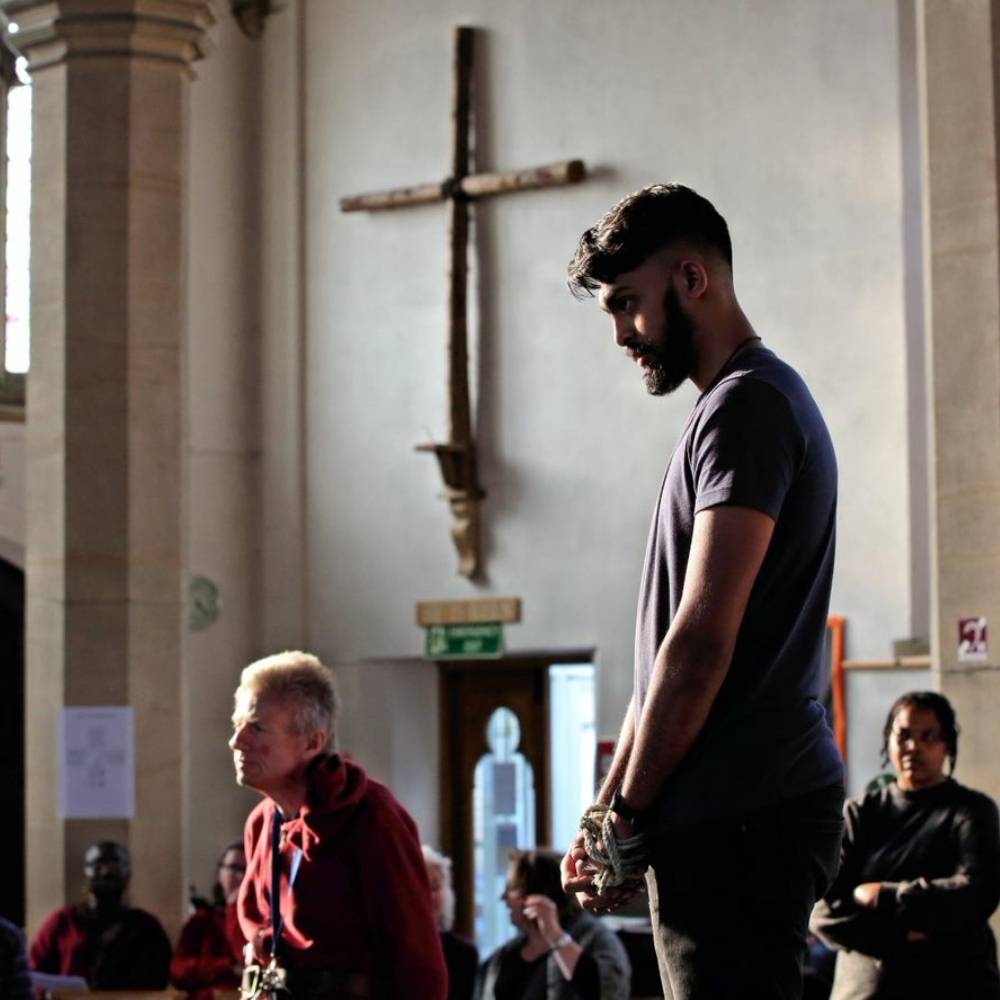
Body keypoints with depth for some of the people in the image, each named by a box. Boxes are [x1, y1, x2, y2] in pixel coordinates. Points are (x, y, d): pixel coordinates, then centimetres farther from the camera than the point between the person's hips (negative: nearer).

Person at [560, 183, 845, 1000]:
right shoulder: (745, 403, 21)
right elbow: (673, 649, 21)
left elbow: (702, 641, -17)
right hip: (736, 813, 10)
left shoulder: (748, 405, -10)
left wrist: (628, 817, -10)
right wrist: (610, 808, 16)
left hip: (738, 816, -10)